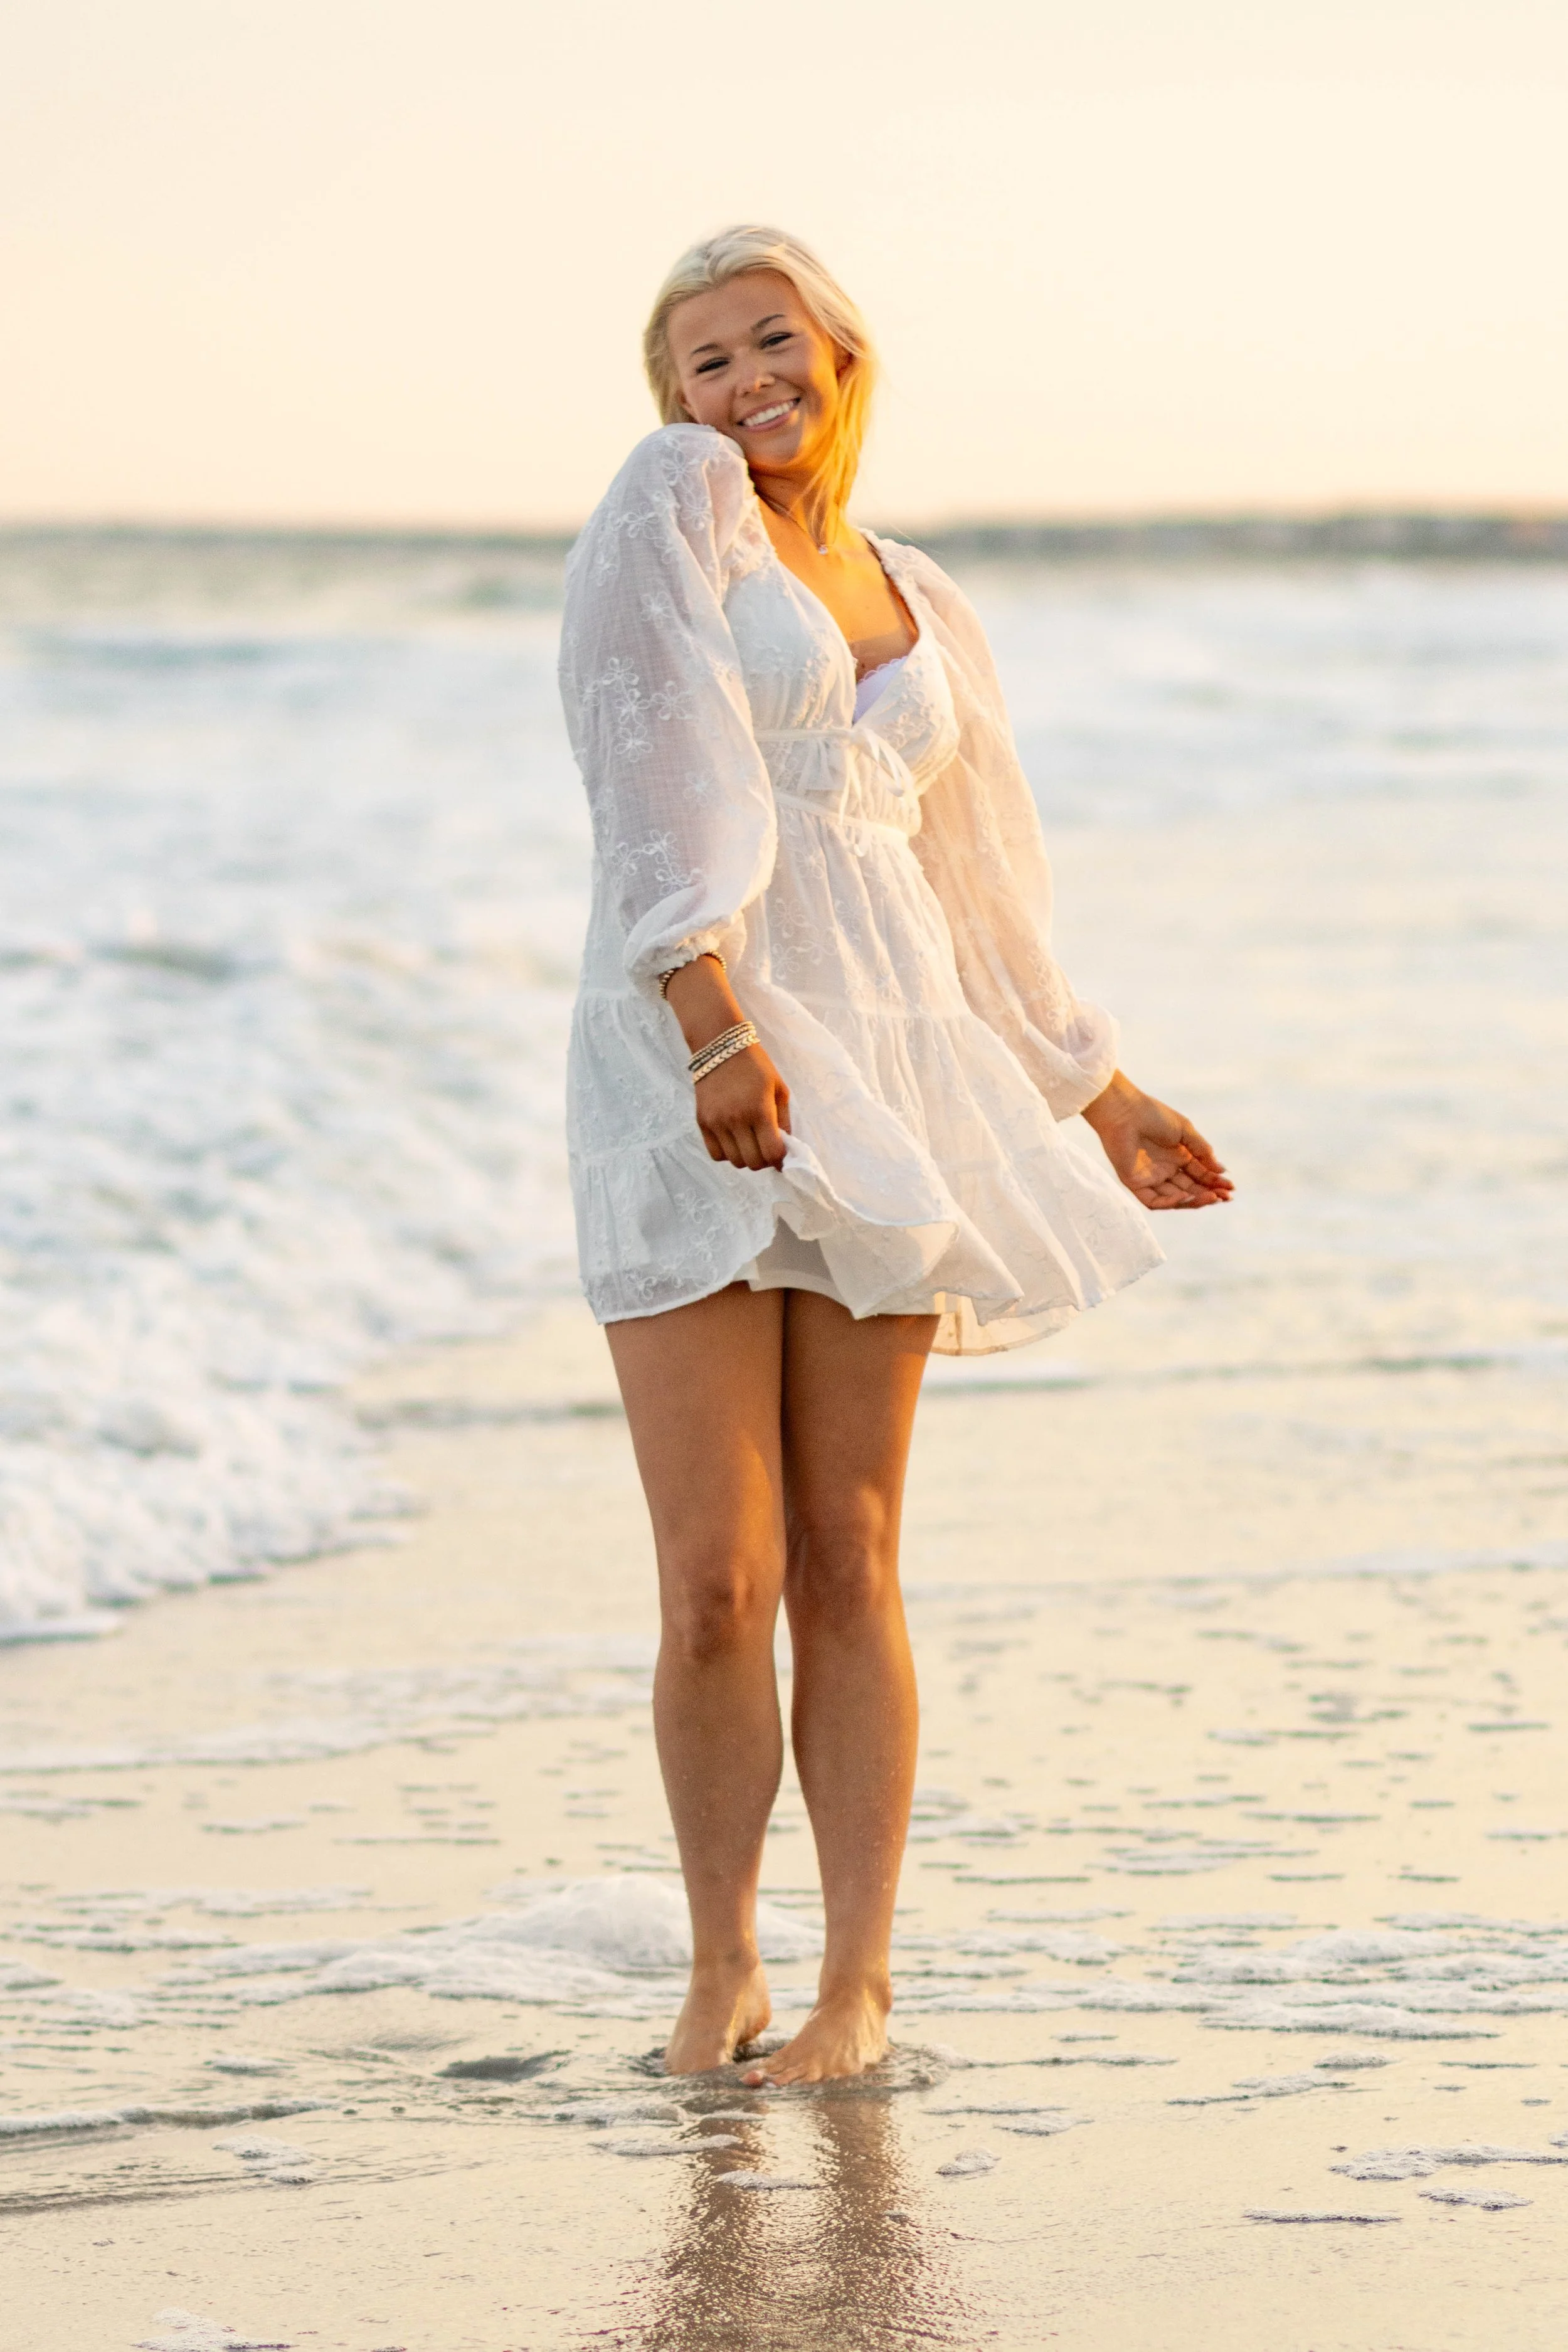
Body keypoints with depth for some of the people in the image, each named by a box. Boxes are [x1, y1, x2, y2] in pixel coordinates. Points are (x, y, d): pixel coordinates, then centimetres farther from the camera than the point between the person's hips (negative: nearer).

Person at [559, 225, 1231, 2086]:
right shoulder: (674, 502, 1)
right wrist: (718, 1020, -25)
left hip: (877, 1074, 4)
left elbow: (984, 886, 26)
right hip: (691, 1072, -4)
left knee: (846, 1566, 3)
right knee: (717, 1583, -7)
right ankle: (721, 1966, 11)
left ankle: (857, 1984, 9)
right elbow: (661, 776, -12)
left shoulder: (919, 609, 18)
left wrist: (1101, 1100, 28)